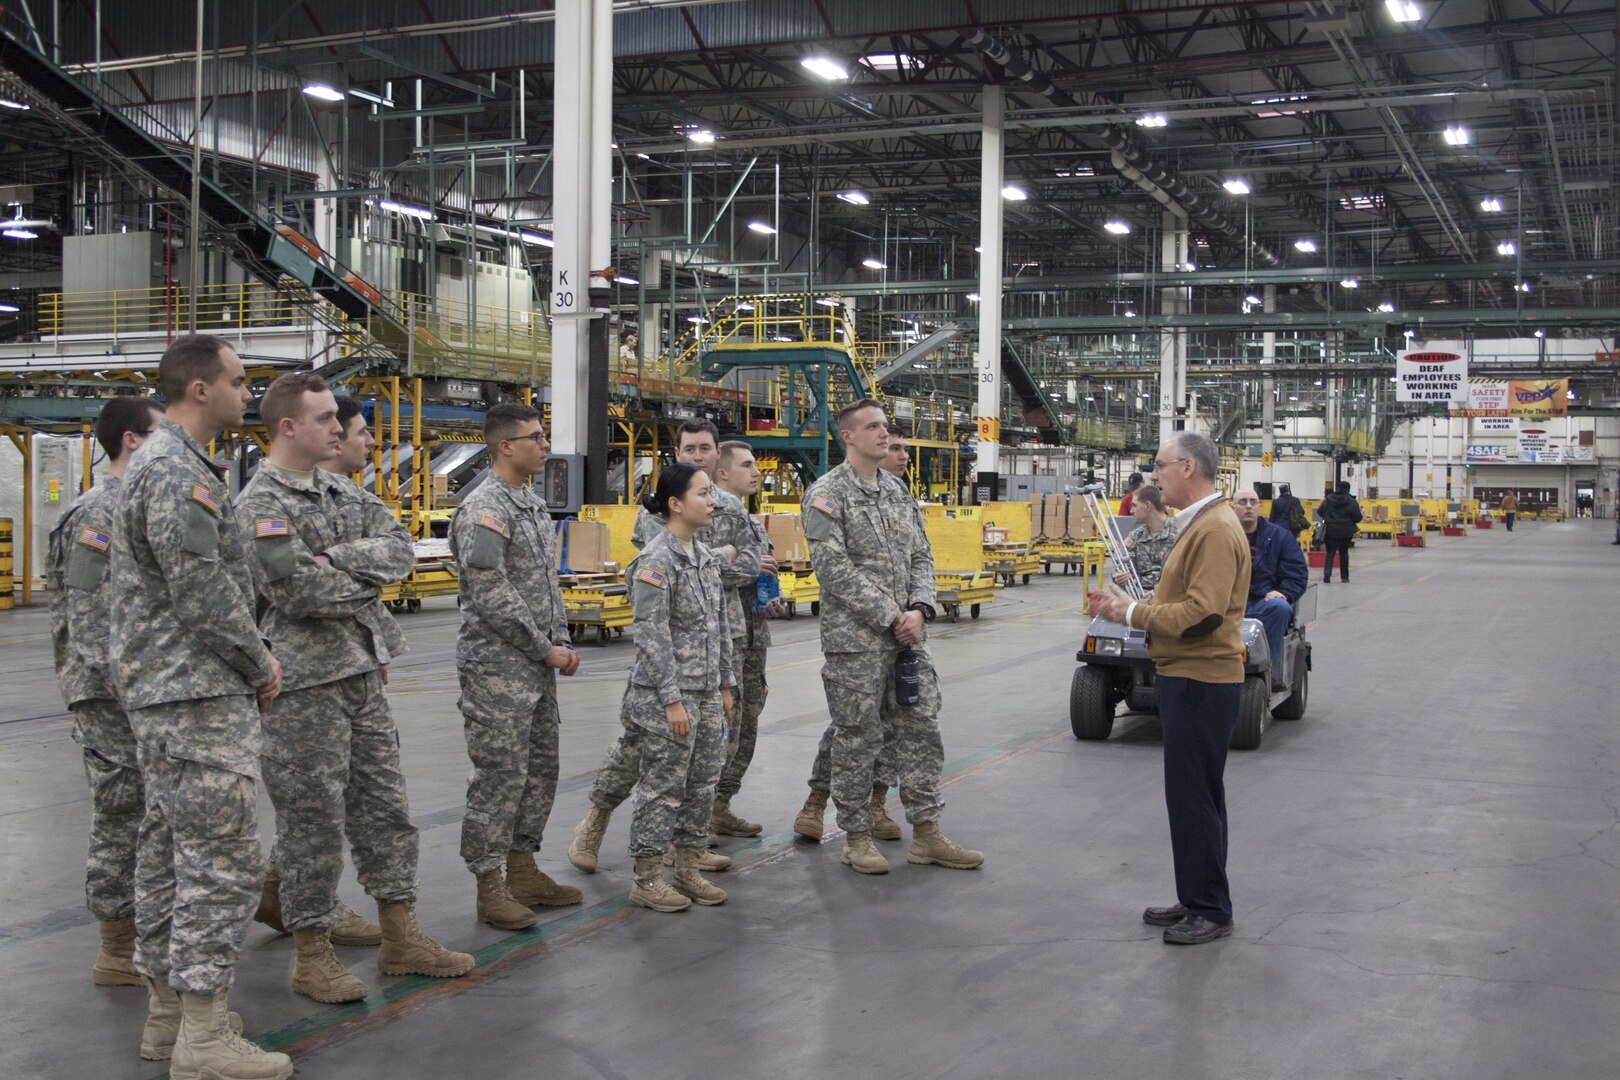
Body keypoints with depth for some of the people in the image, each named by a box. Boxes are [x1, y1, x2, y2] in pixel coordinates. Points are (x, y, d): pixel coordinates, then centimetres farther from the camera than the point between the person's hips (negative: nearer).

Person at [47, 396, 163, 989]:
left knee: (141, 818, 15)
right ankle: (119, 953, 7)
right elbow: (87, 614, -20)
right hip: (114, 696, -9)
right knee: (122, 816, -2)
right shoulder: (101, 512, -15)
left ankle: (142, 932, 25)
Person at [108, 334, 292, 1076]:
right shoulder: (177, 471, -16)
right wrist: (260, 663, -8)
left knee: (169, 849, 14)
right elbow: (203, 593, -21)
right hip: (197, 695, -11)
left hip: (162, 690, 11)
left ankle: (168, 1011, 24)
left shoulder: (163, 461, 18)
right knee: (222, 856, -8)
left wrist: (250, 660, 14)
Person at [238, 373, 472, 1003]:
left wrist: (337, 558, -13)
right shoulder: (259, 504, -11)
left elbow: (401, 550, 2)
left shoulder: (342, 493, 14)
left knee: (385, 807, 12)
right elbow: (298, 590, -22)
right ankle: (312, 955, 12)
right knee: (313, 820, 0)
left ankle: (400, 937, 22)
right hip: (306, 683, -8)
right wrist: (368, 579, -6)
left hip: (363, 672, 8)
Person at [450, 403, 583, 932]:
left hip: (537, 668, 9)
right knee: (499, 778, -4)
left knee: (540, 770, 14)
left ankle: (523, 872, 26)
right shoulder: (483, 510, -16)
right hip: (497, 669, -9)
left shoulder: (535, 505, 14)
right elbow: (492, 599, -21)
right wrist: (546, 650, -14)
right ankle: (490, 888, 6)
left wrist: (561, 640, 7)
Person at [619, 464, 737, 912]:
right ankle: (647, 879, 11)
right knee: (663, 785, 0)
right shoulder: (656, 560, -15)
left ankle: (689, 869, 24)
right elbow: (652, 635, -17)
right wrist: (672, 700, -19)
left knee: (703, 783, 12)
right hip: (668, 692, -8)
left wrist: (725, 685, 15)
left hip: (706, 691, 8)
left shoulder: (705, 556, 10)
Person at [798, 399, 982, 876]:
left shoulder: (897, 492, 14)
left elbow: (921, 557, 14)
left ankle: (925, 832, 15)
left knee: (921, 727, 7)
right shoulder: (827, 494, -8)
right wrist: (889, 617, -16)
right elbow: (833, 567, -16)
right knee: (858, 738, 1)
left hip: (907, 635, 7)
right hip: (855, 640, -7)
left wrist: (919, 609, -5)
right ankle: (857, 837, 13)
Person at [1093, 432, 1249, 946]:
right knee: (1191, 794, 16)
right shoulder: (1199, 523, 16)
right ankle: (1194, 900, 26)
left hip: (1201, 682, -11)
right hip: (1186, 678, 11)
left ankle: (1210, 911, 7)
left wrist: (1134, 614, -17)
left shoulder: (1216, 530, -19)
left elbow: (1203, 612, -26)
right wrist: (1133, 603, 5)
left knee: (1194, 797, -3)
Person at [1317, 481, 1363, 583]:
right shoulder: (1352, 502, -7)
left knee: (1330, 553, 3)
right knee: (1344, 553, 12)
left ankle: (1327, 574, -17)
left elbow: (1320, 512, 7)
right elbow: (1358, 518, -7)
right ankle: (1344, 576, 15)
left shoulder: (1328, 499, 0)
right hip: (1346, 532, 0)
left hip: (1330, 531, 1)